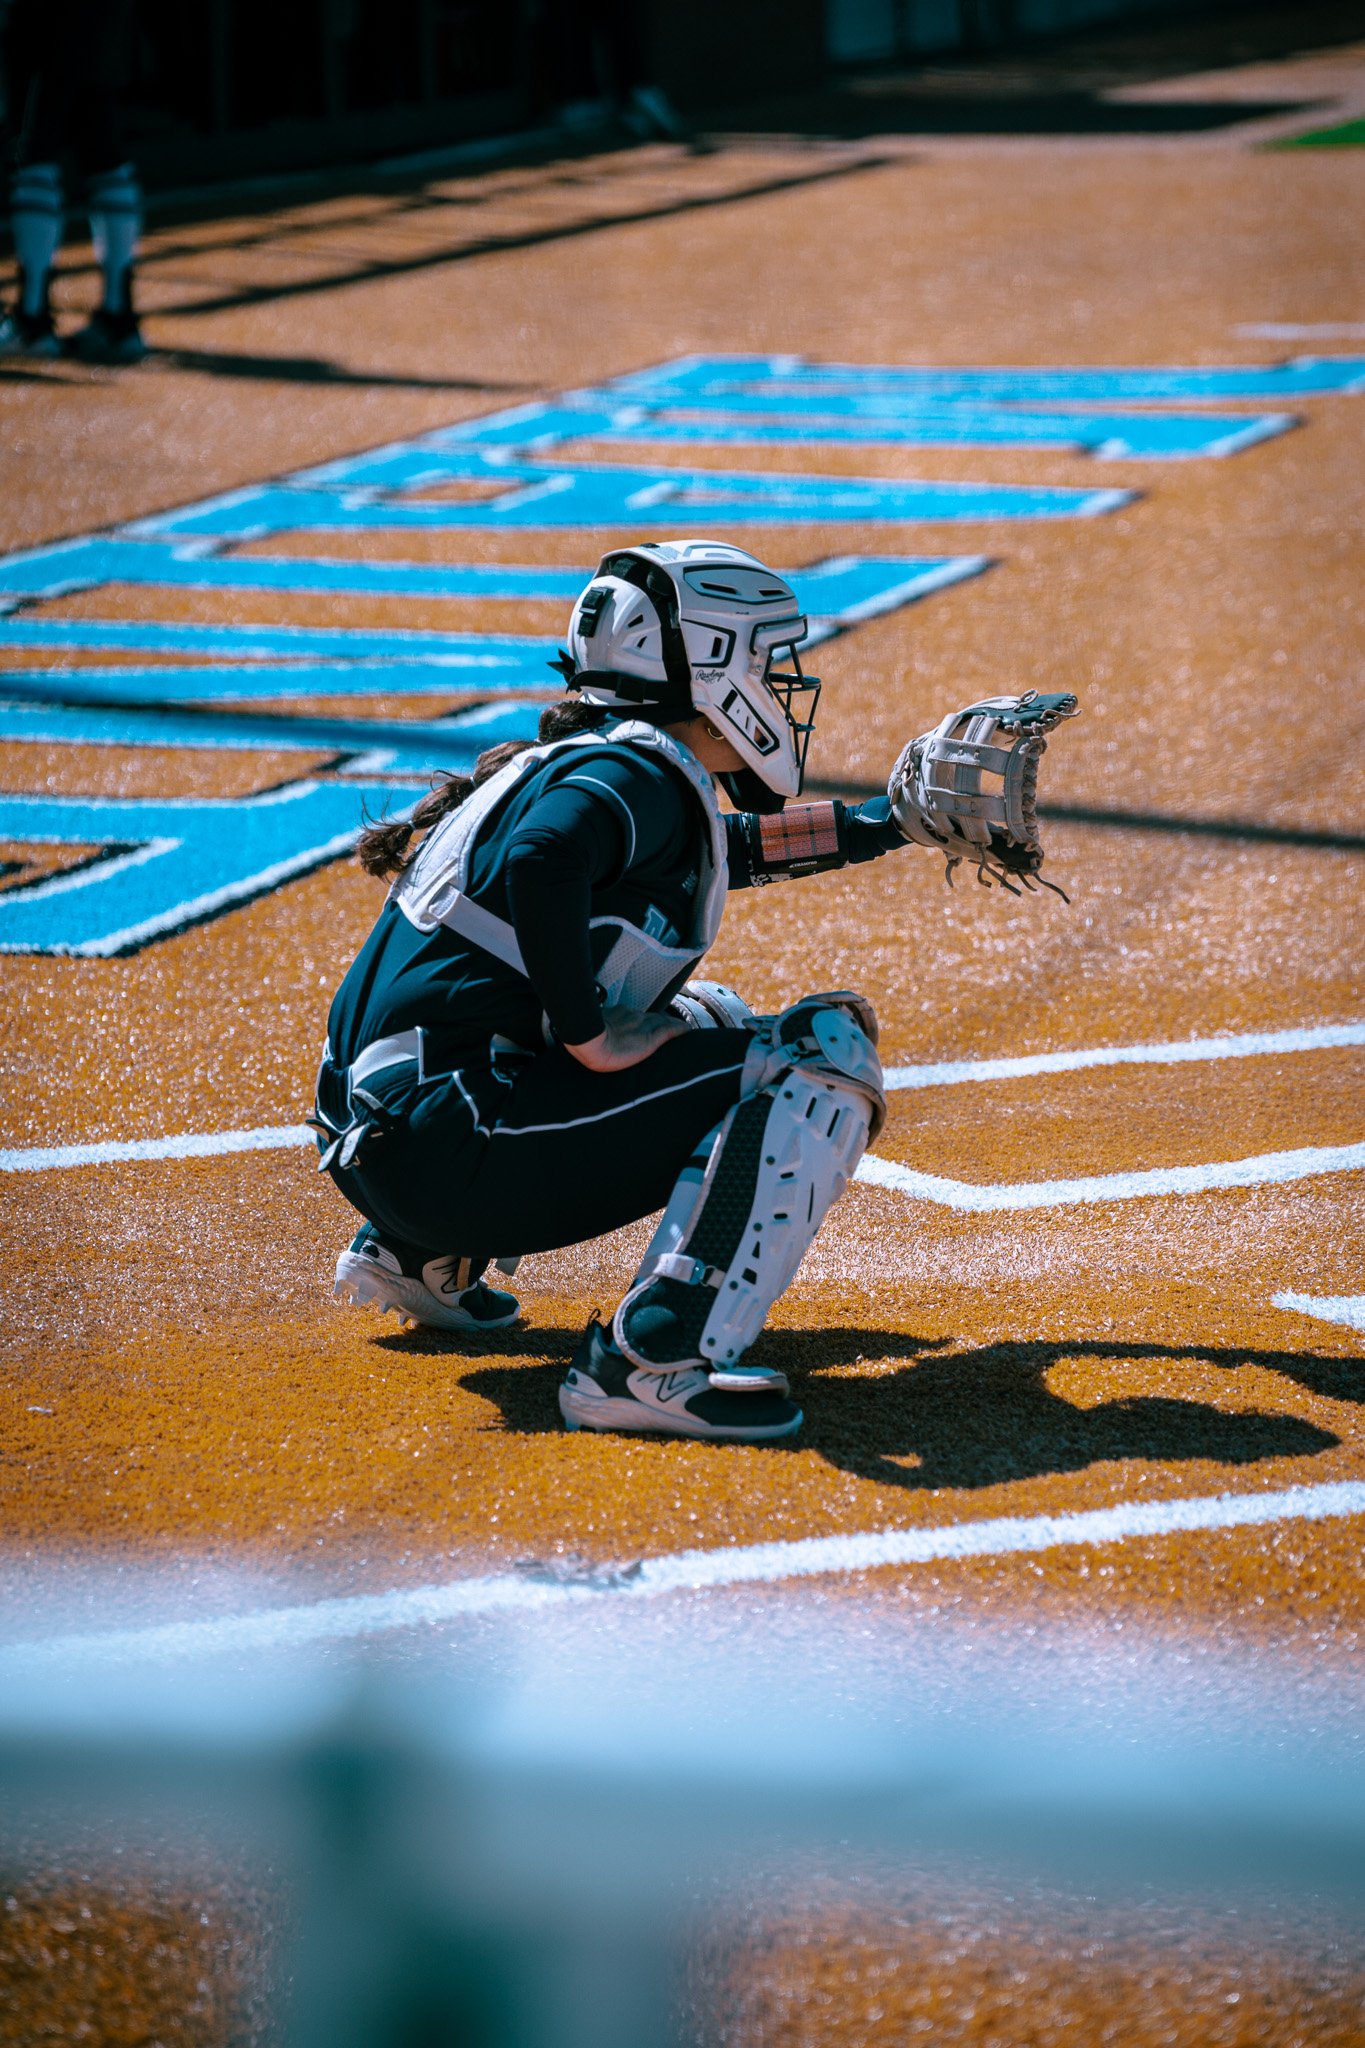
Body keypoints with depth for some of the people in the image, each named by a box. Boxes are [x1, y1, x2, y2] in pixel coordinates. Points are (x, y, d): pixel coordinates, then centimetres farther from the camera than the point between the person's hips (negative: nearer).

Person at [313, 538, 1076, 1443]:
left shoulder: (582, 760, 22)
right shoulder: (632, 774, -8)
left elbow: (730, 845, 41)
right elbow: (539, 864, -31)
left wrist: (896, 821, 44)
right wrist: (591, 1040, -21)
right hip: (451, 1143, -10)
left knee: (708, 1019, 33)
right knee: (827, 1051, -9)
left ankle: (421, 1257, 24)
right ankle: (652, 1361, -23)